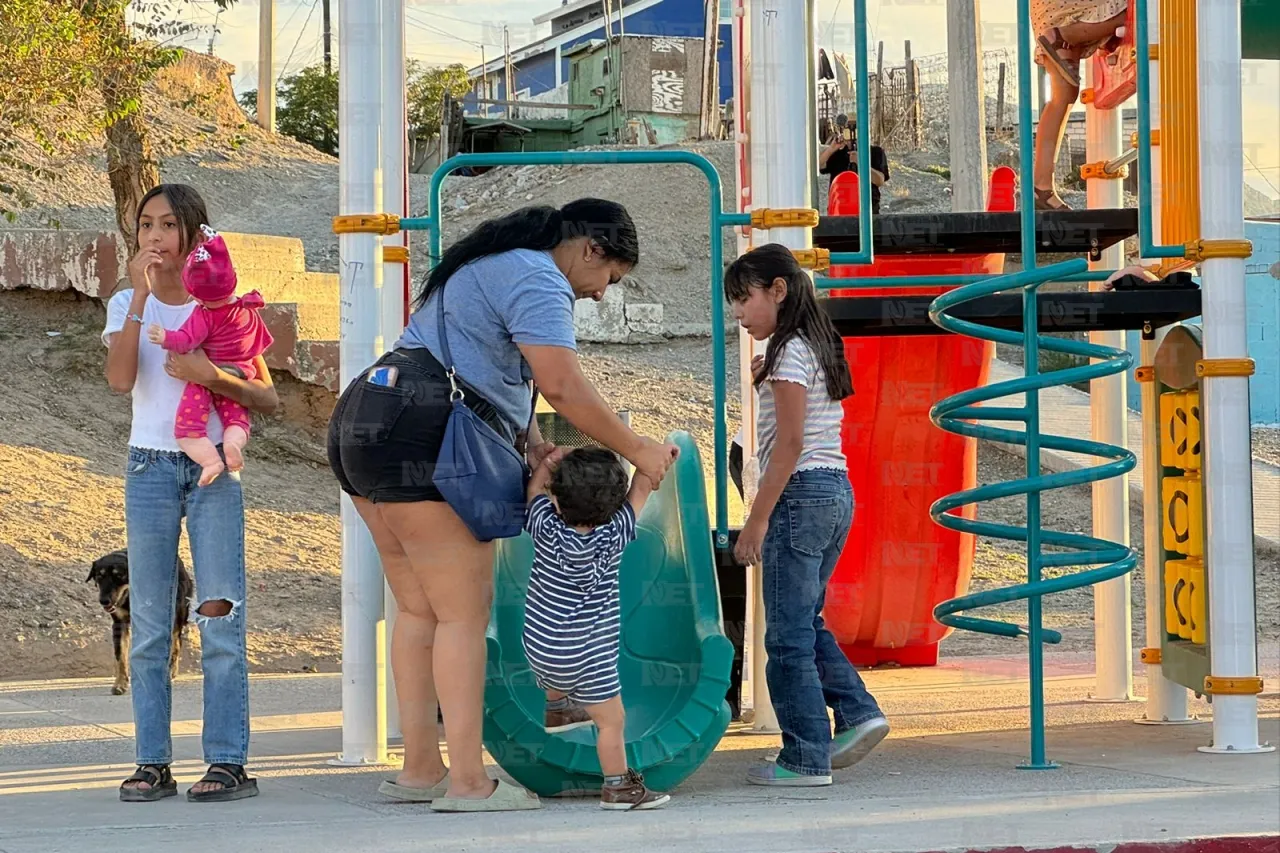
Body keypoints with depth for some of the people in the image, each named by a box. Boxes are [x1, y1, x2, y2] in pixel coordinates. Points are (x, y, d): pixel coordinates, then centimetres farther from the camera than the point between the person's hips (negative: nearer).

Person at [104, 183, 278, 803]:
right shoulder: (127, 305, 5)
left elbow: (267, 397, -2)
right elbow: (120, 380, -15)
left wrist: (212, 376, -20)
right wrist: (141, 295, -17)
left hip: (213, 469, -1)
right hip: (150, 467, 1)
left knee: (221, 618, -6)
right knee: (149, 625, 1)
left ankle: (228, 761, -4)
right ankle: (153, 763, 4)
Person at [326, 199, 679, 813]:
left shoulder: (497, 266, 26)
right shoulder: (539, 280, -8)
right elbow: (563, 387, -16)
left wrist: (532, 444, 7)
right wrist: (636, 451, -6)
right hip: (421, 439, -11)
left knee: (418, 608, 13)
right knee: (466, 611, -7)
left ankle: (419, 769, 16)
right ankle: (468, 782, -8)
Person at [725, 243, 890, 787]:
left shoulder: (789, 353, -11)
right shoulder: (819, 349, 16)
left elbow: (790, 443, -17)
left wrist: (757, 520, -17)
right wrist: (768, 384, 17)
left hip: (801, 494, -10)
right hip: (837, 493, 10)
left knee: (789, 633, -5)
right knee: (804, 622, 17)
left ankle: (805, 758, -3)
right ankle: (856, 713, 6)